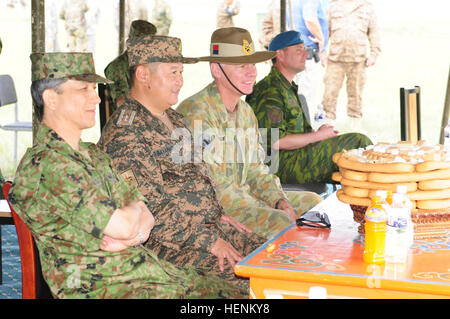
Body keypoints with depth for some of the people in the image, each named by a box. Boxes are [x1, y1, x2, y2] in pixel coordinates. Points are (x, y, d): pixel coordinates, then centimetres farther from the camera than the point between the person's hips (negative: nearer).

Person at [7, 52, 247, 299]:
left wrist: (133, 235, -12)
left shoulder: (94, 155, 14)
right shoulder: (46, 166, -17)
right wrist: (134, 210, 2)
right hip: (100, 287, -9)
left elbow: (146, 218, 11)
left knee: (239, 295, 1)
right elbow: (123, 226, -21)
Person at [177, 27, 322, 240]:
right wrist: (264, 210, -19)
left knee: (311, 201, 7)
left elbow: (256, 170, 16)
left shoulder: (246, 112, 12)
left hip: (243, 197, 10)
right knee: (281, 222, -27)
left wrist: (280, 202, -3)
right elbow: (210, 186, -22)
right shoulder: (196, 113, -18)